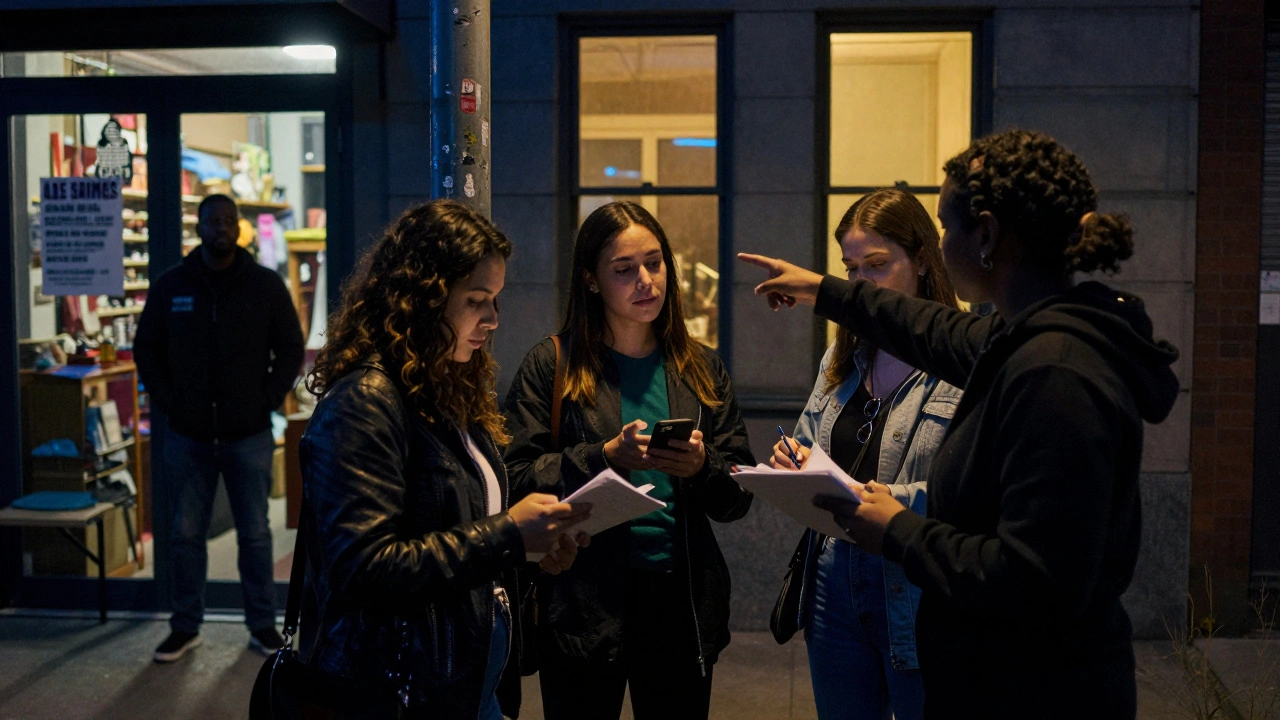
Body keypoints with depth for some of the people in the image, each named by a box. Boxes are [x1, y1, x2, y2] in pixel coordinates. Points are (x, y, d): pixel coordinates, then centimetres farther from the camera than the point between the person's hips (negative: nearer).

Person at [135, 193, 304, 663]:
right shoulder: (170, 286, 5)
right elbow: (146, 349, 11)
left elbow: (291, 349, 5)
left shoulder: (266, 285, 1)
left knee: (255, 534, 6)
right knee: (186, 534, 8)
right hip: (187, 435, 1)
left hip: (249, 434, -1)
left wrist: (268, 400, -4)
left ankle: (263, 626, 17)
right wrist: (167, 403, 0)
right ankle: (185, 627, 20)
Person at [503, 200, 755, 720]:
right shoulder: (551, 365, -1)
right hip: (584, 605, -3)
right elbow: (516, 478, -8)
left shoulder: (702, 369, 9)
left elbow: (740, 497, 7)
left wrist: (703, 466, -14)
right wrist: (604, 457, -20)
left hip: (682, 602, 3)